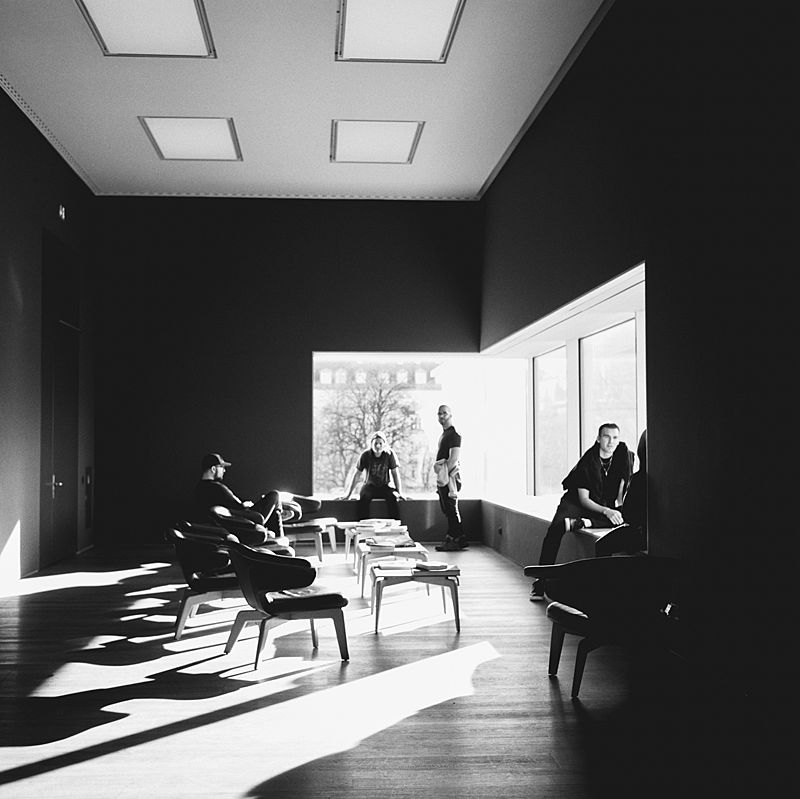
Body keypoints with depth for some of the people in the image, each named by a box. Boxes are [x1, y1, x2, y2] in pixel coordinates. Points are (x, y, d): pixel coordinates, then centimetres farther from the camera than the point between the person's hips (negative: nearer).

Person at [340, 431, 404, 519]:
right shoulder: (365, 455, -9)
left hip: (385, 487, 0)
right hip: (369, 486, 0)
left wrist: (400, 493, -14)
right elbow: (356, 475, -4)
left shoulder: (389, 454, -8)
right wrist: (349, 494, -7)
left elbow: (395, 474, -5)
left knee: (392, 497, -32)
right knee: (364, 497, -33)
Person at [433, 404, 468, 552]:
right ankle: (460, 539, 17)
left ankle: (453, 541, -3)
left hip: (450, 475, -10)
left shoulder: (454, 434, -11)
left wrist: (444, 474, -23)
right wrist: (440, 474, 16)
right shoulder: (444, 434, 20)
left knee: (451, 509, -7)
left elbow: (455, 457, -21)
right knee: (447, 509, 12)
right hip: (443, 476, 10)